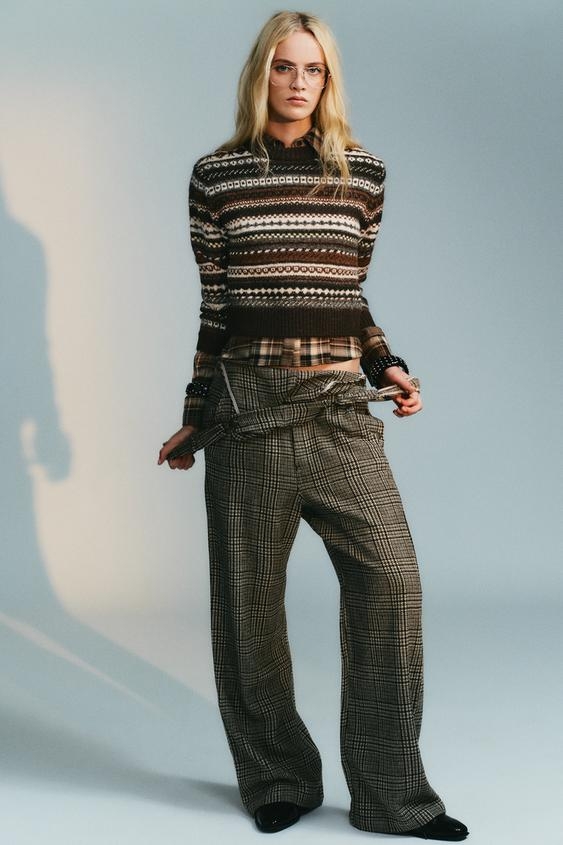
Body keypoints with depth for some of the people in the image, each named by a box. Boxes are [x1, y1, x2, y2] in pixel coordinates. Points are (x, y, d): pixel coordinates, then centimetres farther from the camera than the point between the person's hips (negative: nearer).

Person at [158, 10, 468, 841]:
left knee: (390, 573, -10)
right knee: (249, 595, 4)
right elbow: (214, 307, 8)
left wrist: (386, 365, 2)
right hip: (248, 399, -1)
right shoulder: (216, 176, 4)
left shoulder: (363, 172, 9)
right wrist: (194, 421, 9)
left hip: (340, 404, 1)